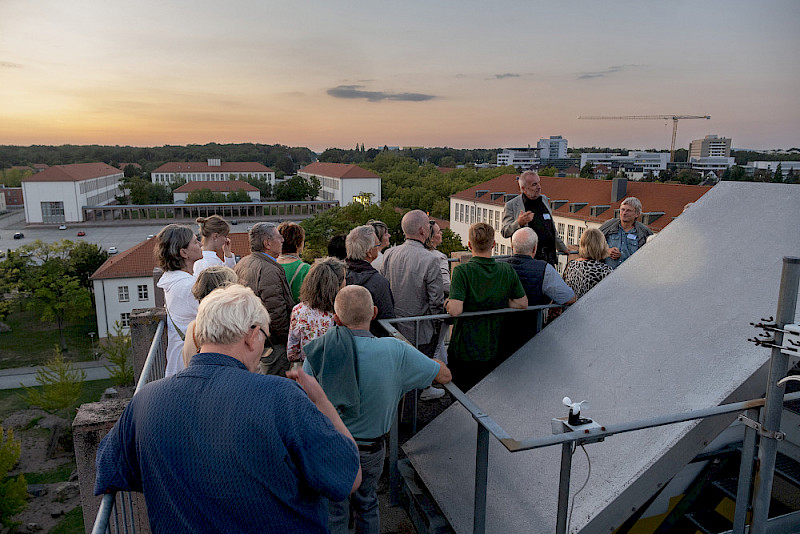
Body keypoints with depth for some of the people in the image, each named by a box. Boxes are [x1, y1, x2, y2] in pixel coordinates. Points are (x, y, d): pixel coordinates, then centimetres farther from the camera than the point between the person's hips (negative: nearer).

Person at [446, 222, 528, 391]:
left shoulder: (462, 271, -17)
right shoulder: (508, 271, -5)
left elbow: (455, 311, -25)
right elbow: (523, 304, 2)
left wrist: (447, 303, -3)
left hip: (465, 353, -4)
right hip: (495, 350, 4)